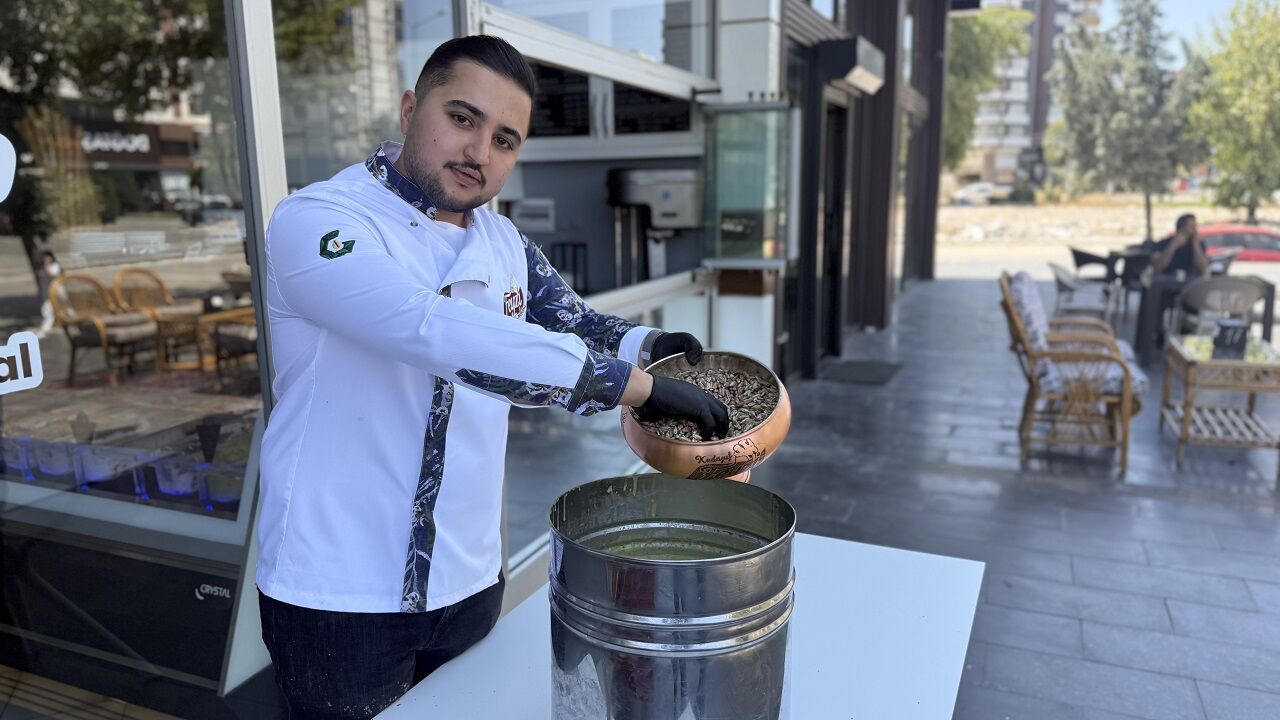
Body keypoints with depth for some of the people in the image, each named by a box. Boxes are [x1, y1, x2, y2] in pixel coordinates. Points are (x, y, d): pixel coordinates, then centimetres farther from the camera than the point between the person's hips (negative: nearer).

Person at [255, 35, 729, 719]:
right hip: (338, 599, -5)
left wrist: (648, 346, -4)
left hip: (469, 583, 6)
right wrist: (636, 385, -32)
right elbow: (438, 333, -33)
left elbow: (575, 324, 17)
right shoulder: (316, 221, -17)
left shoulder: (507, 246, 3)